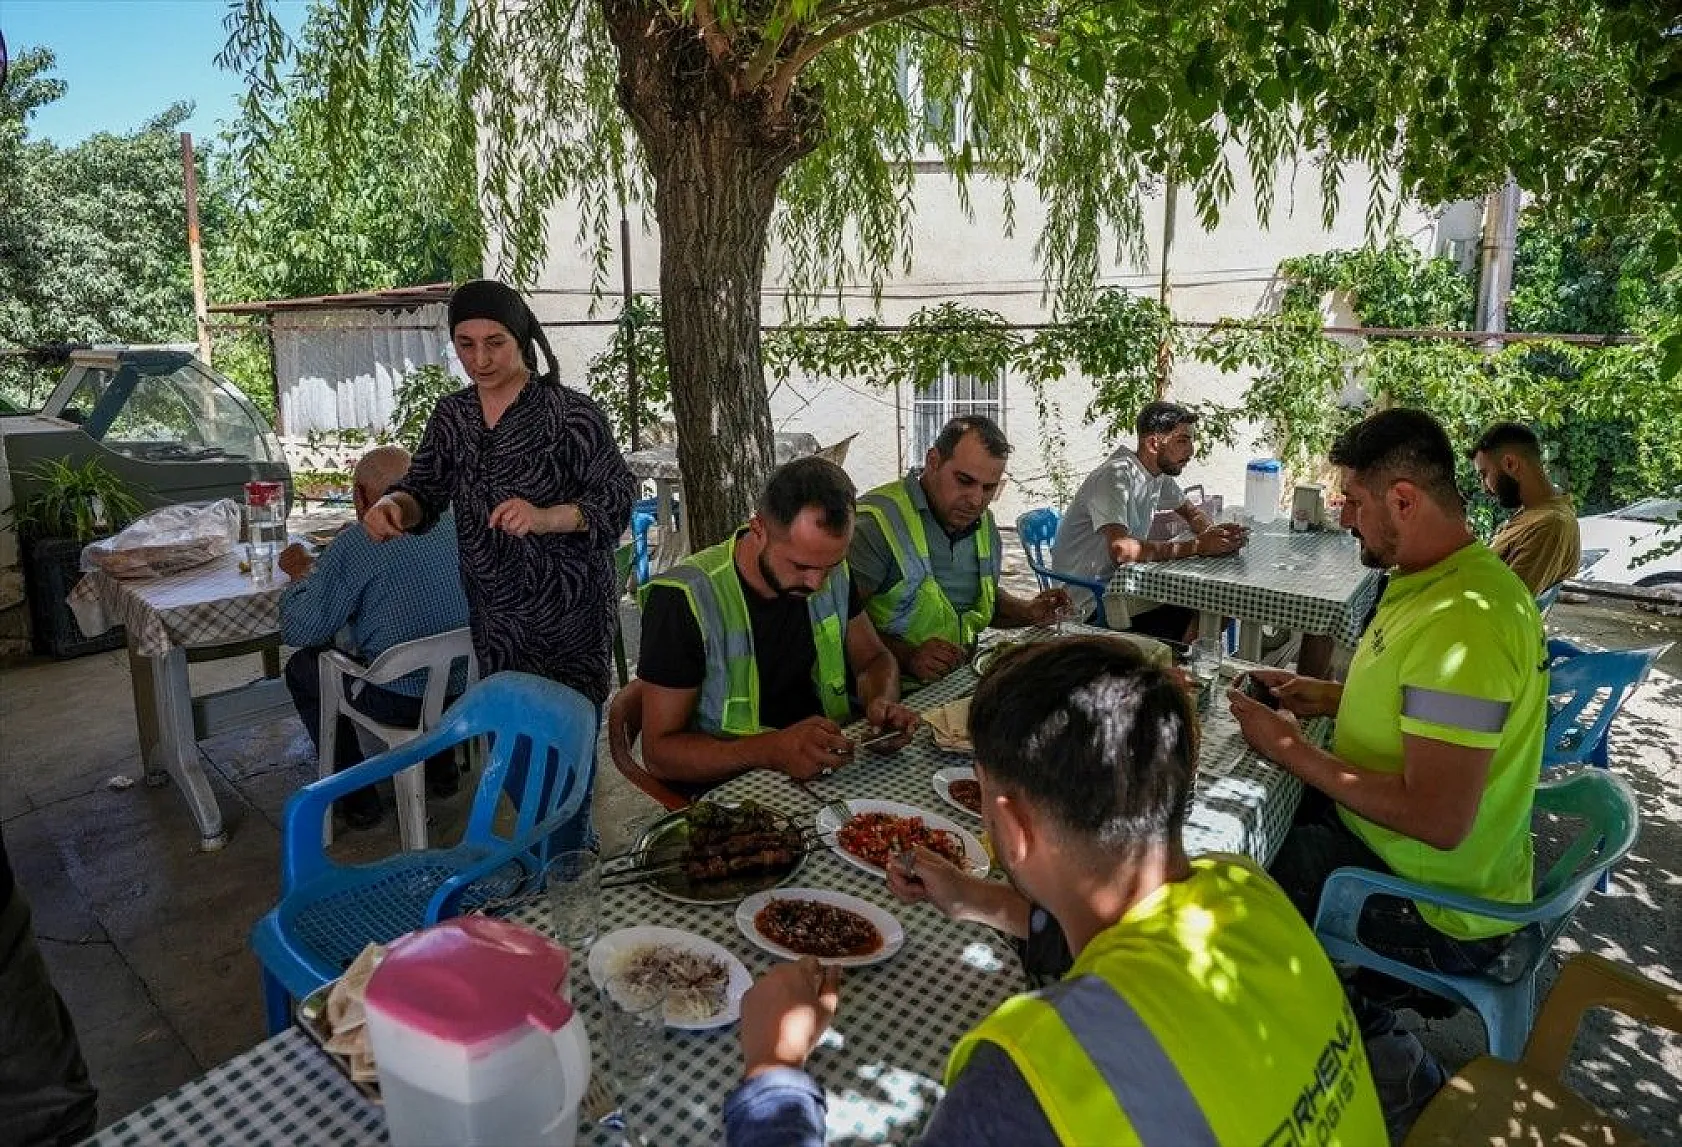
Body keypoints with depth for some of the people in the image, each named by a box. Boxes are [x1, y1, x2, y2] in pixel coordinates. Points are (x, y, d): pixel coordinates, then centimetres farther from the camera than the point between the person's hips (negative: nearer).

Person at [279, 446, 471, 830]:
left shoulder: (355, 544, -17)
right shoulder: (451, 524, 1)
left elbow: (300, 631, -11)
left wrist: (302, 573, 7)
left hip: (400, 700, -6)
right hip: (463, 687, 7)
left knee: (302, 667, 20)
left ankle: (358, 797, 22)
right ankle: (441, 768, 38)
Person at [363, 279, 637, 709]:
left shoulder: (572, 413, -11)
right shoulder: (451, 413, 6)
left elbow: (618, 499, -13)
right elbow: (424, 492, 10)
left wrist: (547, 517, -30)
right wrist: (394, 505, -13)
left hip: (569, 613, -5)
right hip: (492, 612, 5)